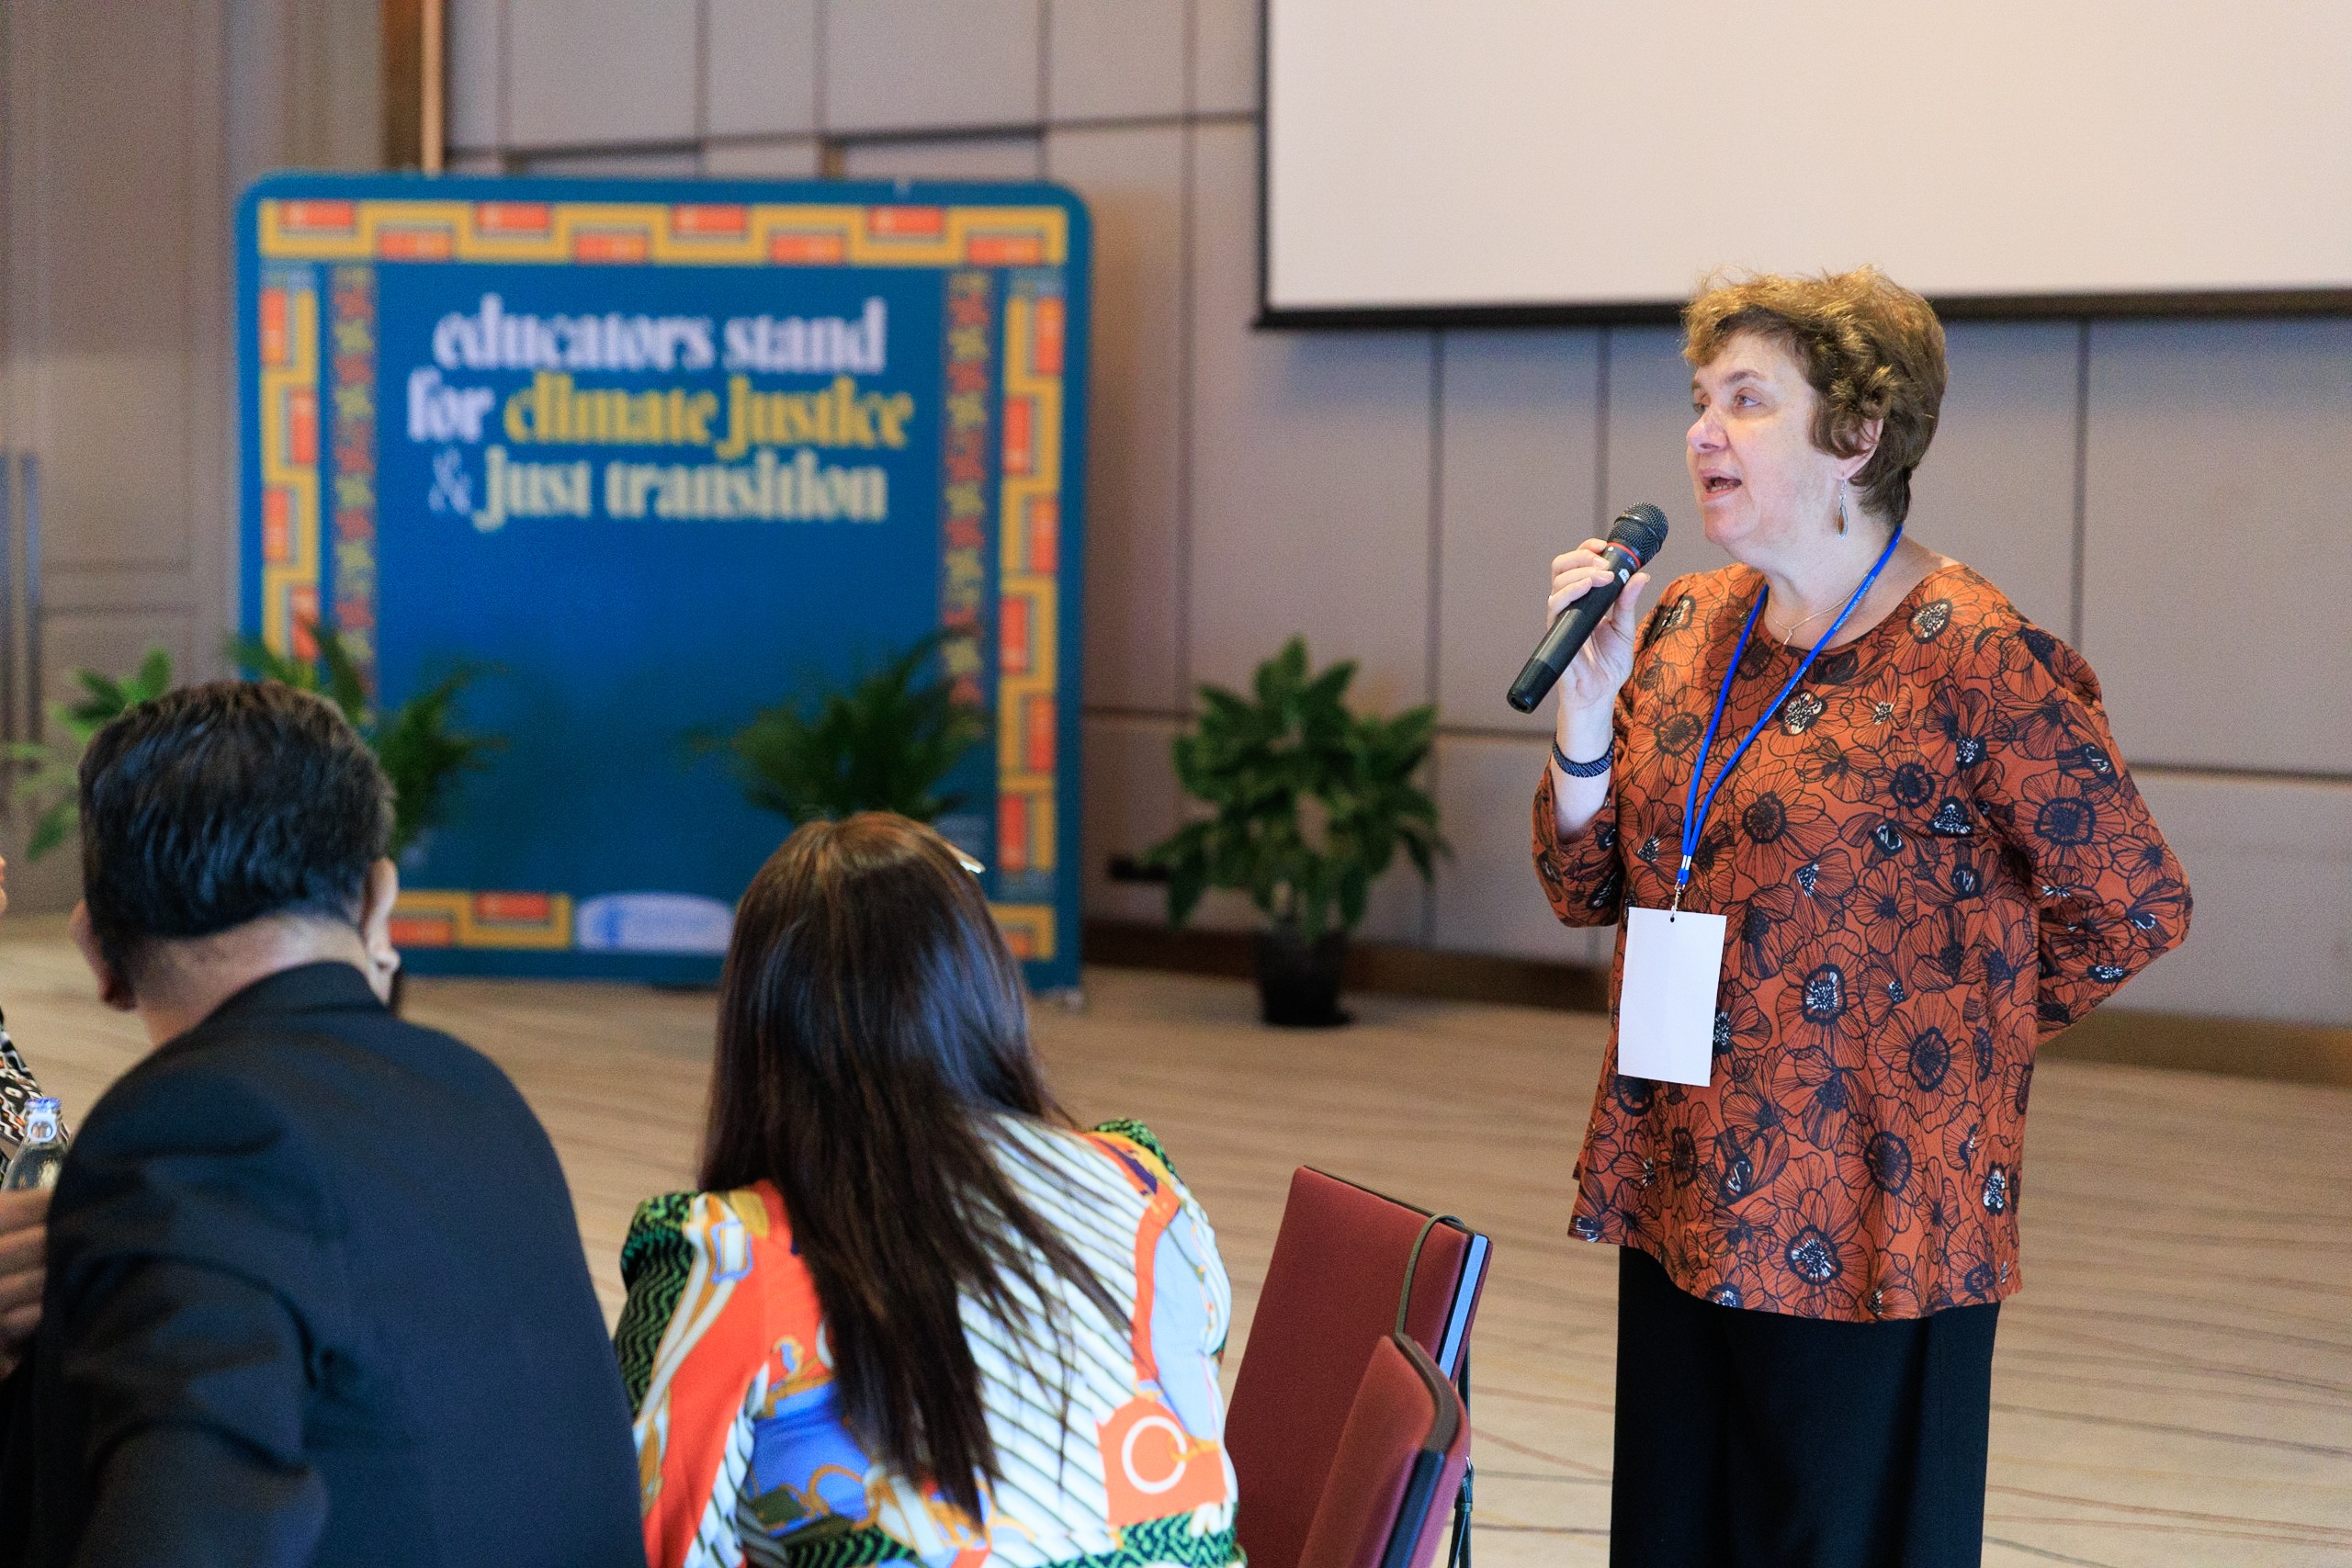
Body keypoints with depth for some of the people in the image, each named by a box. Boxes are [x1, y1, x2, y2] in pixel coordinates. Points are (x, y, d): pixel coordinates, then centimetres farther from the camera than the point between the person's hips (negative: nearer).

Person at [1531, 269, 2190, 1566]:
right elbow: (1584, 888, 11)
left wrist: (1958, 1031, -1)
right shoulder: (1687, 628, 8)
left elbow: (2137, 908, -9)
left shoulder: (1975, 658, -14)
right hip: (1678, 1199, 7)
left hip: (1864, 1222, -6)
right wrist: (1589, 698, -4)